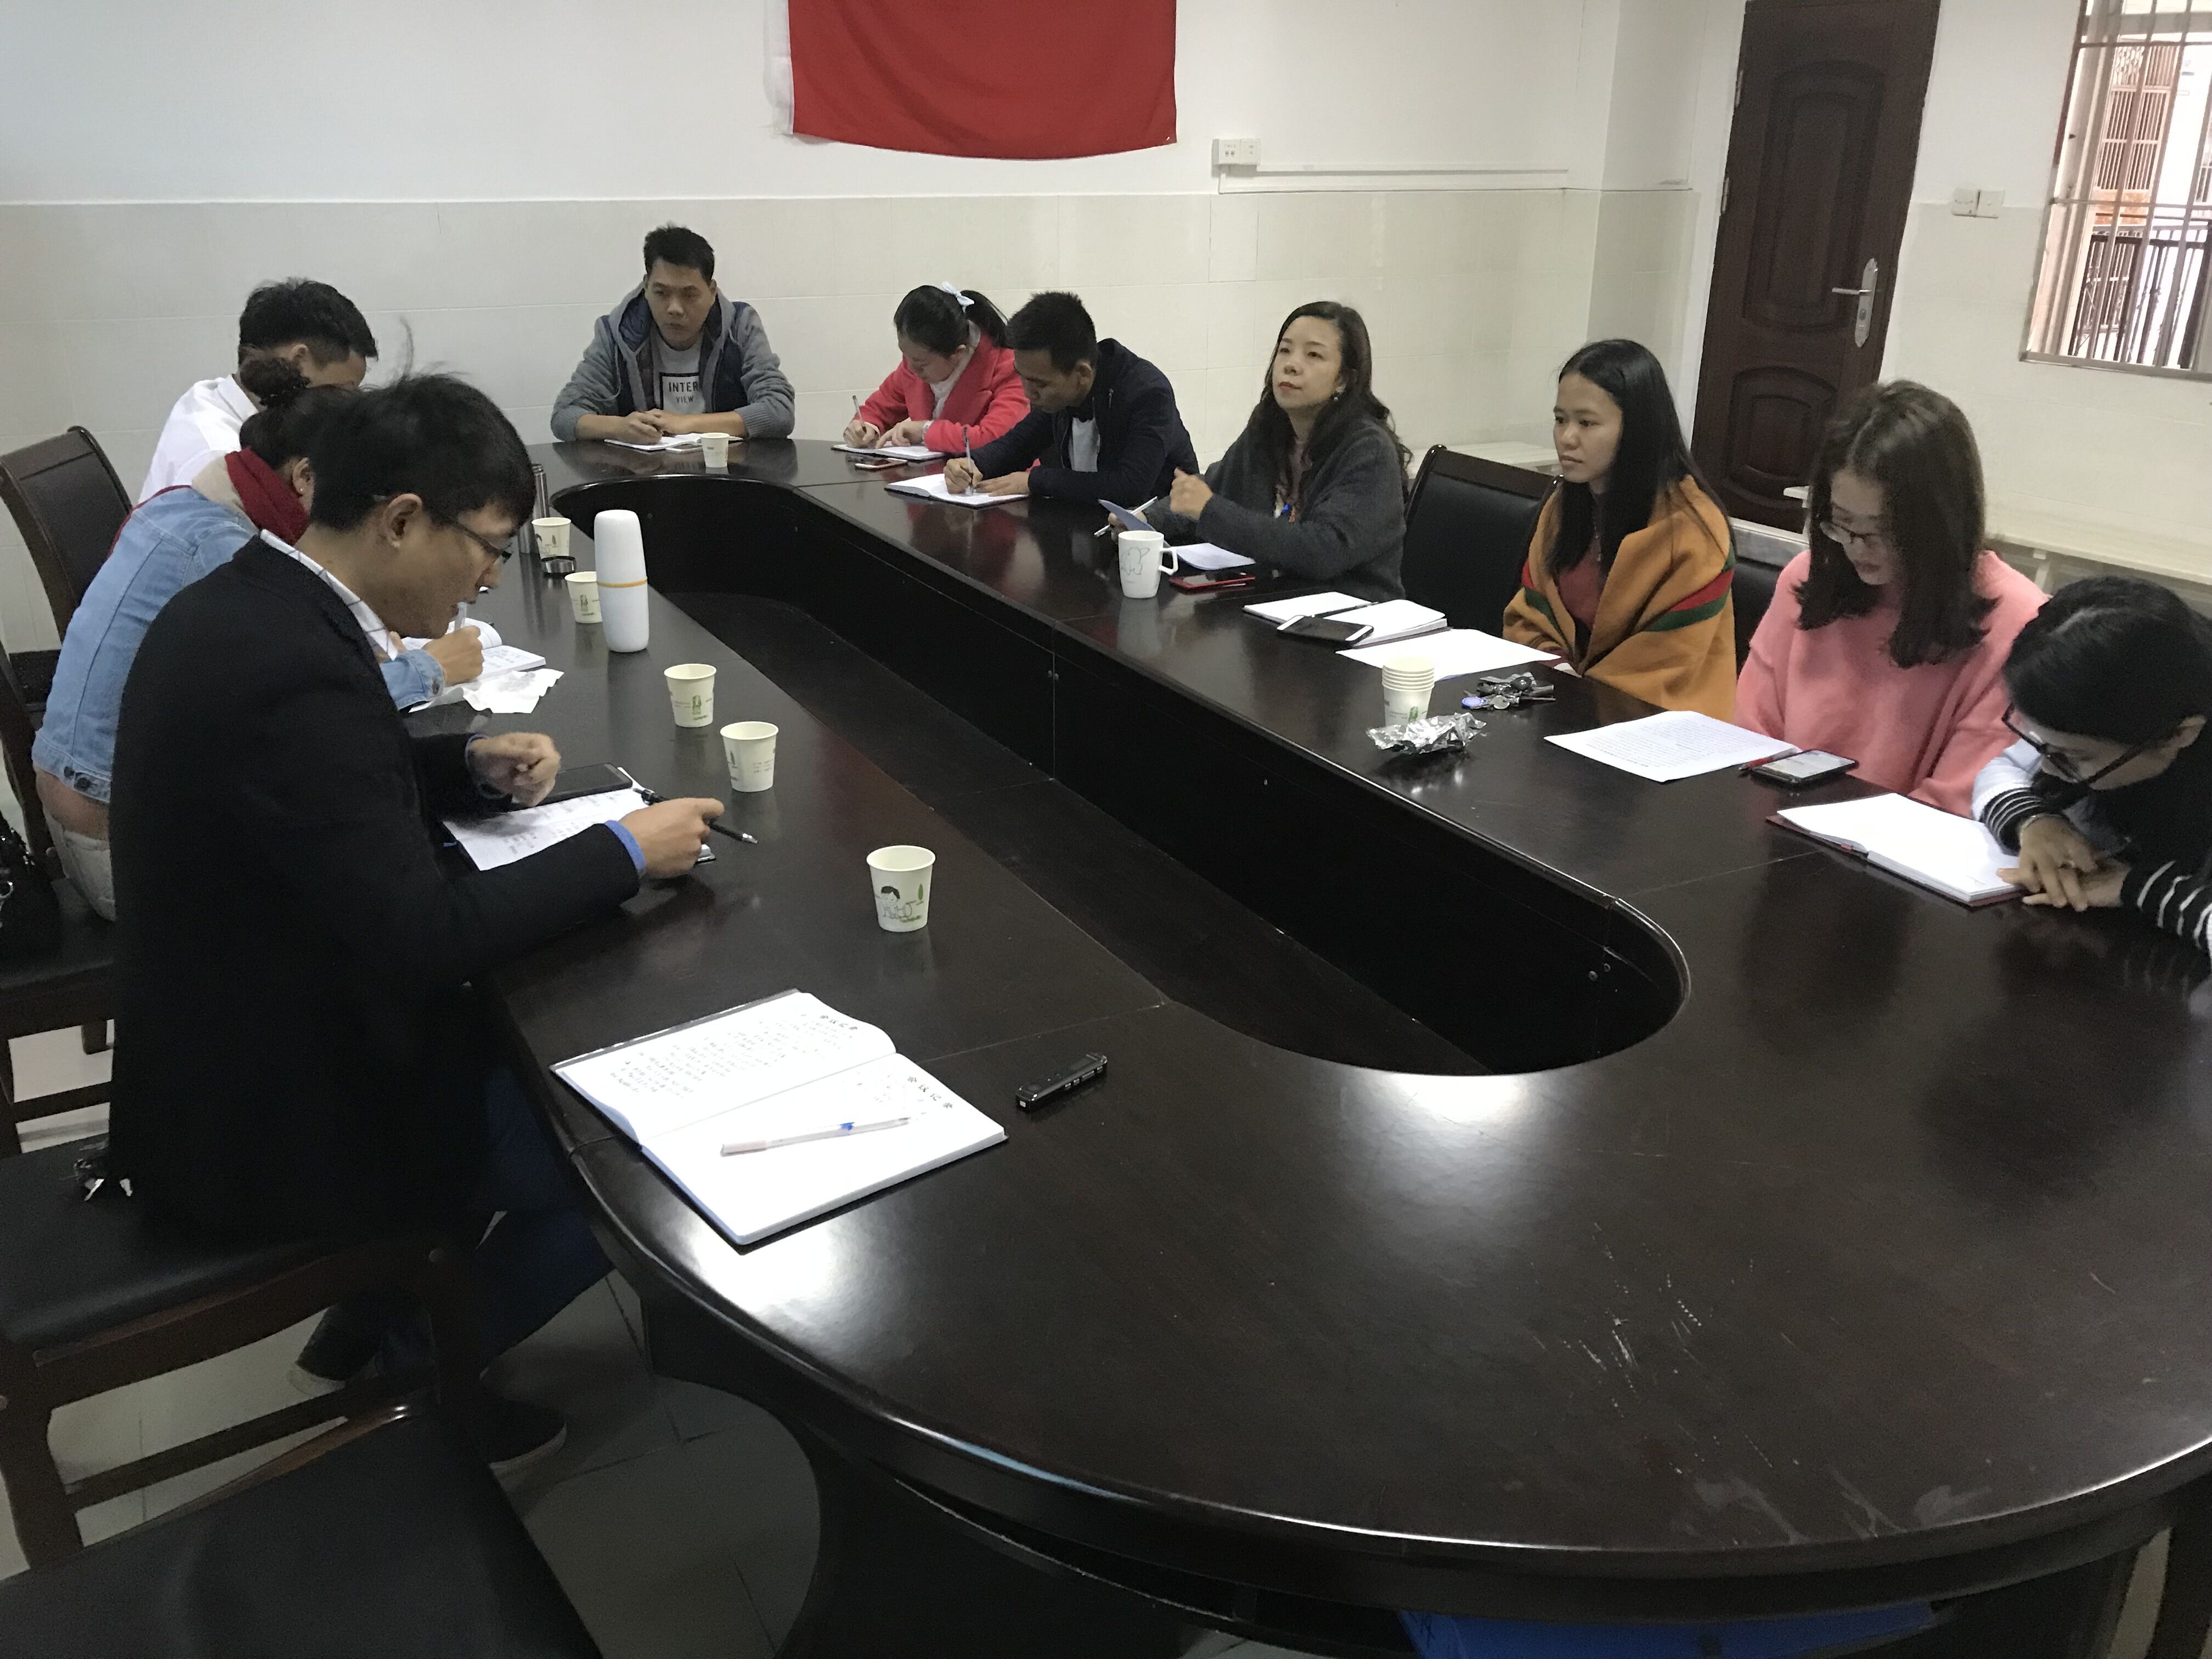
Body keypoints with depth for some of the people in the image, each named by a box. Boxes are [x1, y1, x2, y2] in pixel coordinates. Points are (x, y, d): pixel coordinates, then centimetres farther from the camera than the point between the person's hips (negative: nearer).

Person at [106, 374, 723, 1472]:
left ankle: (382, 1316, 30)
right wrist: (623, 850, -20)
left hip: (239, 1047, 9)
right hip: (264, 1122, -9)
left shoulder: (242, 602, 0)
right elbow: (425, 934, -30)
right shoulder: (294, 670, -30)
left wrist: (472, 764, 2)